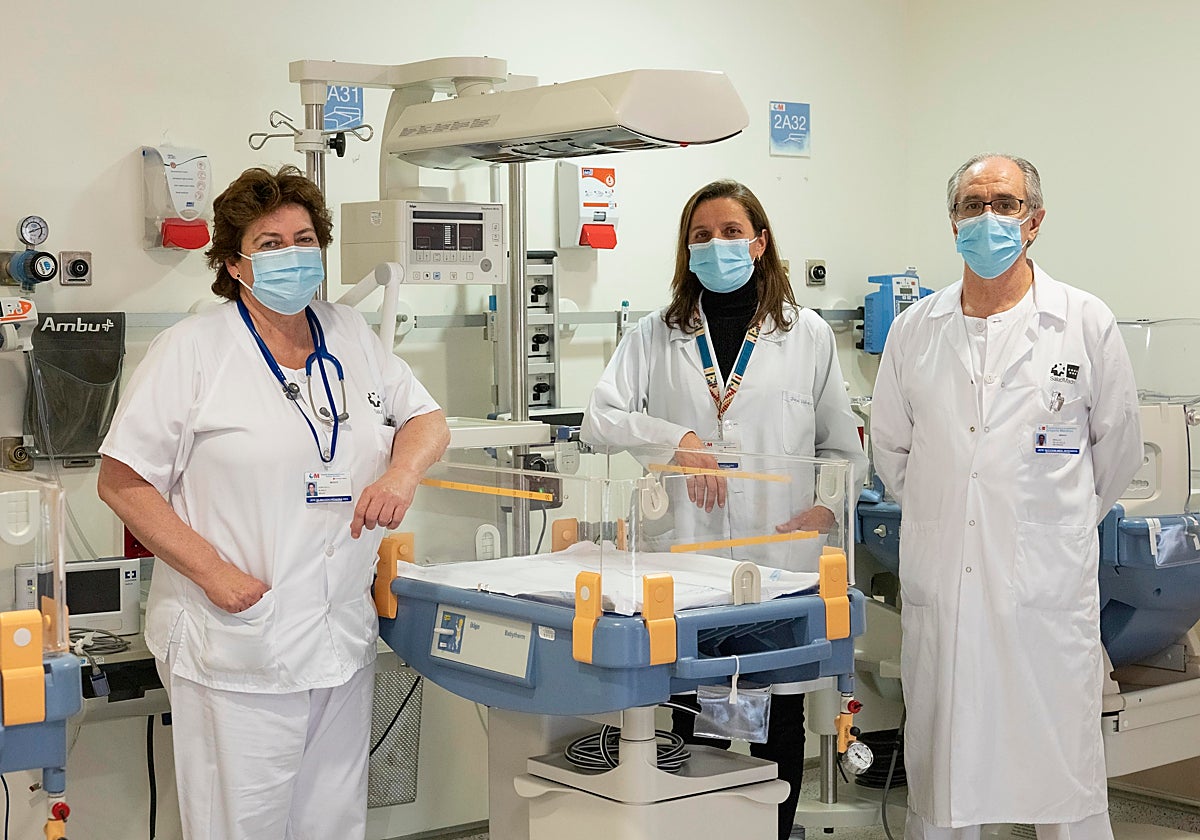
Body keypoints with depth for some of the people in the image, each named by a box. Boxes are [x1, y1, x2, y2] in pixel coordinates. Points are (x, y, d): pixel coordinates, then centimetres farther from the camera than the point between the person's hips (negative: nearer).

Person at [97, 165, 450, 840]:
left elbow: (428, 418, 18)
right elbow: (122, 481, -6)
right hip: (238, 646, -5)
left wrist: (403, 472, -5)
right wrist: (214, 573, -15)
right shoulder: (194, 350, -5)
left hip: (344, 642, 5)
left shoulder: (352, 337, 11)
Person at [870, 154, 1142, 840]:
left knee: (1065, 778, 3)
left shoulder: (1087, 325, 0)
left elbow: (1119, 449, 11)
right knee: (939, 778, 9)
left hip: (1048, 586, -2)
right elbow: (891, 448, 19)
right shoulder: (915, 330, 7)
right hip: (939, 584, 2)